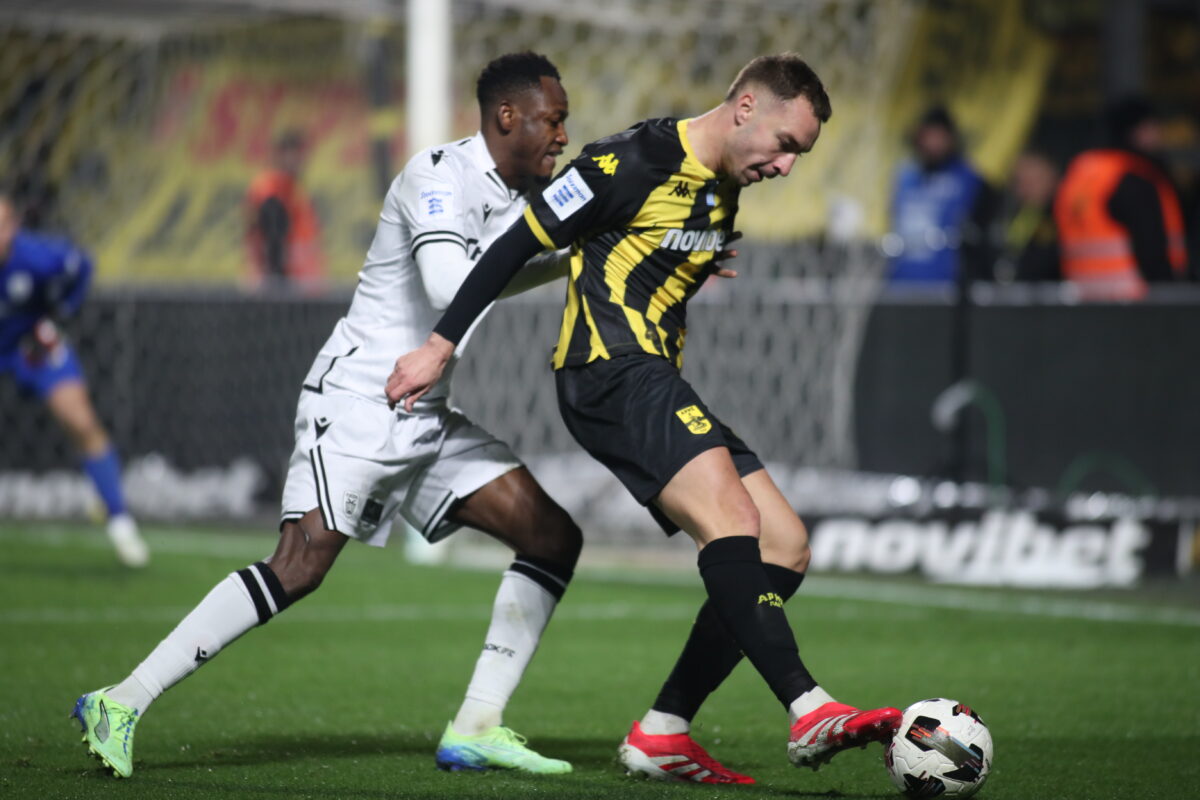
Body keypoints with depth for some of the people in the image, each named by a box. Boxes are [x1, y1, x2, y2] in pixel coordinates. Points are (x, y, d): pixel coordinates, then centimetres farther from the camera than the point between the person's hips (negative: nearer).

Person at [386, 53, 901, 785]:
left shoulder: (722, 196, 16)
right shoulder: (635, 162, -10)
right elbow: (520, 244, -8)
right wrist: (442, 346, -7)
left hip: (657, 381, 10)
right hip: (612, 374, -10)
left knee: (785, 549, 0)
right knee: (732, 519, -29)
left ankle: (663, 734, 1)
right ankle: (810, 711, -39)